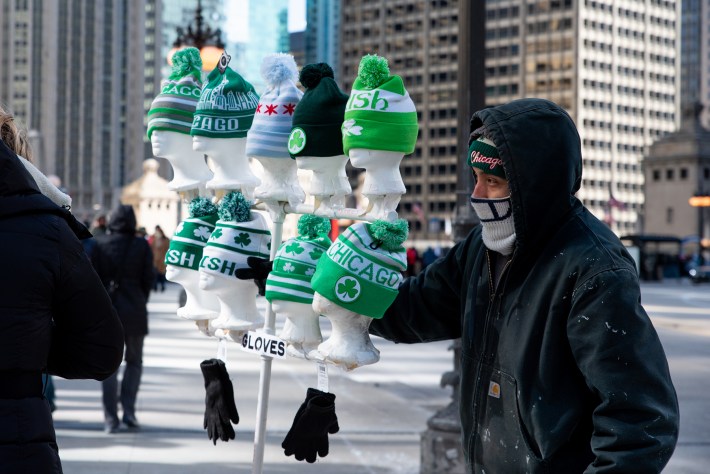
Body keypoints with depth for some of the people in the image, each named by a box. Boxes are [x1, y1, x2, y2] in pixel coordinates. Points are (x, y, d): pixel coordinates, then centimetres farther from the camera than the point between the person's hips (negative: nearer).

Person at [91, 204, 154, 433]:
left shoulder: (100, 245, -2)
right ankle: (128, 410, 2)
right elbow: (148, 279, 0)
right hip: (134, 311, 0)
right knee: (134, 361, 15)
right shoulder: (142, 245, -2)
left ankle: (111, 418, 2)